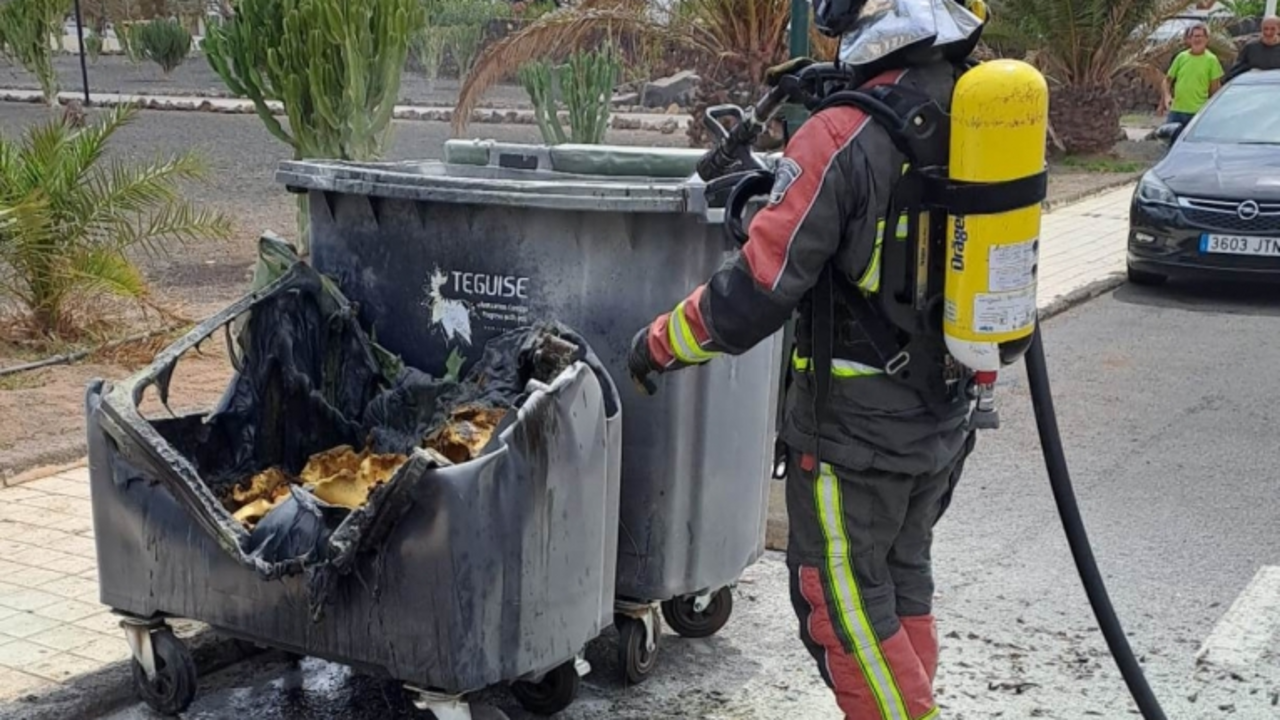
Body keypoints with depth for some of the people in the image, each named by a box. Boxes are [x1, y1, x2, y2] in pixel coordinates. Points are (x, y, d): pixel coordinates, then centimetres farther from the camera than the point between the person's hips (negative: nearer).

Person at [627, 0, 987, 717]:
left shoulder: (844, 139, -22)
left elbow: (759, 290, -22)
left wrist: (661, 343, -8)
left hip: (857, 422, -8)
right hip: (946, 414, 8)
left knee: (843, 600, 8)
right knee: (905, 578, 23)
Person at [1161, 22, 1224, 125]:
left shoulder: (1211, 60, -1)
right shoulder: (1181, 57, 6)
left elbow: (1215, 88, 0)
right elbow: (1168, 80, 12)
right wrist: (1167, 95, -5)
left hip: (1198, 112, -3)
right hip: (1176, 110, 3)